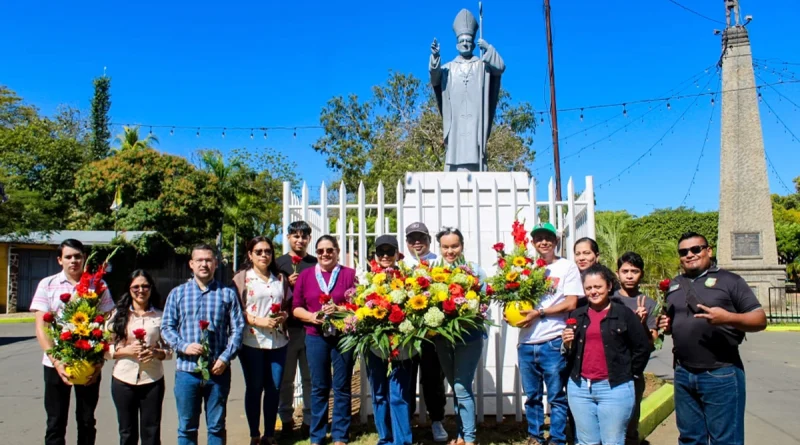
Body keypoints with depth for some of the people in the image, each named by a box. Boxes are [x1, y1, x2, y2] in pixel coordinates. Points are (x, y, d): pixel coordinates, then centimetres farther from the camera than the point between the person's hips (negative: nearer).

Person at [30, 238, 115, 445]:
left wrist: (99, 361, -8)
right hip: (56, 363, 0)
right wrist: (57, 362, -15)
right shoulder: (47, 285, 0)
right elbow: (41, 327, -4)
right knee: (56, 422, 8)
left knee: (87, 421, 12)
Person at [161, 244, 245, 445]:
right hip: (186, 370, 1)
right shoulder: (178, 293, 6)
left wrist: (225, 357, -11)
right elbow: (166, 327, 5)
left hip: (218, 370, 0)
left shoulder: (227, 294, 3)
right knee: (187, 427, 11)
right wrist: (183, 346, -12)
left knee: (217, 426, 10)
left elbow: (237, 328, 0)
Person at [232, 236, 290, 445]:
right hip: (251, 341, -3)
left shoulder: (280, 279, 13)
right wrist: (260, 321, -17)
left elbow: (288, 304, 19)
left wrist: (284, 316, -4)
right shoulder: (241, 278, 1)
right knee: (254, 388, 5)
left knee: (274, 388, 7)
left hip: (278, 341, 4)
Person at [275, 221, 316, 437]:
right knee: (285, 377, 7)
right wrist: (287, 285, -11)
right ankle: (286, 418, 20)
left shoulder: (316, 264, 7)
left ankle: (309, 419, 15)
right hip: (286, 327, 0)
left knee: (310, 376, 5)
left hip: (310, 326, 0)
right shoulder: (279, 263, 8)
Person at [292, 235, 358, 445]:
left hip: (344, 336, -1)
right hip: (316, 337, 2)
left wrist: (339, 309, -18)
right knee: (319, 387, 8)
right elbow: (296, 308, 6)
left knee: (341, 387, 6)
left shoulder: (350, 274, 1)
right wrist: (312, 316, -12)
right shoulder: (305, 275, 7)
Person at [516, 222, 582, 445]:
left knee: (556, 397, 5)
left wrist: (538, 313, -12)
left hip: (553, 343, -4)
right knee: (532, 396, 14)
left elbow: (571, 304, -6)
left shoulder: (567, 267, 1)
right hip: (526, 343, 4)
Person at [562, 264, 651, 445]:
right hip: (579, 388, 4)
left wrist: (629, 373, 2)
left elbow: (642, 347, 0)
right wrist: (567, 345, -7)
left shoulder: (624, 314, -3)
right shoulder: (576, 315, 9)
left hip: (614, 388, -3)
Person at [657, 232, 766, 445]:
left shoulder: (730, 280, -2)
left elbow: (760, 320, -7)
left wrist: (728, 318, -25)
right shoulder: (674, 285, 14)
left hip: (721, 374, -5)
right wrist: (664, 325, 1)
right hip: (683, 374, 5)